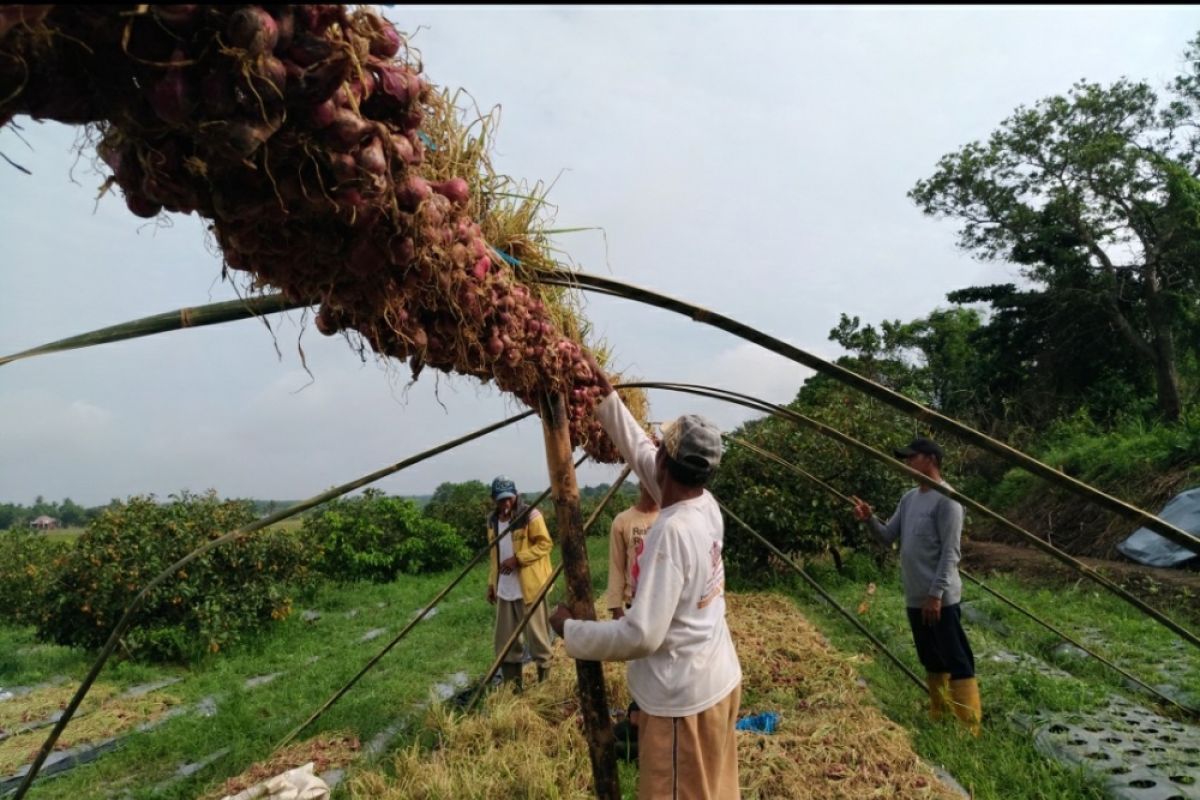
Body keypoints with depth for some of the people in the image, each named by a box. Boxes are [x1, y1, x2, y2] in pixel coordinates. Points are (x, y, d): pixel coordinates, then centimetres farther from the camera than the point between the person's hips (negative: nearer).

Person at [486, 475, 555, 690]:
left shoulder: (530, 515, -10)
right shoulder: (493, 521, 10)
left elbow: (545, 544, -13)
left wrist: (518, 558, -20)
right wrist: (491, 583, 15)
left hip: (529, 587, -6)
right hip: (505, 589, 6)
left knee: (536, 635, 0)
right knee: (505, 640, 10)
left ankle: (544, 683, 15)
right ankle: (512, 687, 22)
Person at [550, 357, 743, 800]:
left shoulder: (672, 532, -29)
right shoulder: (706, 505, -4)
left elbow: (641, 635, -29)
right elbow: (641, 453, 10)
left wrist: (570, 629, -17)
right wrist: (607, 398, 12)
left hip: (683, 697, -8)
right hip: (716, 680, 8)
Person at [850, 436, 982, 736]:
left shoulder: (946, 499, -14)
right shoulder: (909, 498, 12)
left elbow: (950, 553, -17)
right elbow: (888, 537, 12)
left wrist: (936, 594, -20)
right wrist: (870, 520, -8)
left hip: (940, 599, -9)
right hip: (915, 598, 9)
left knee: (957, 662, -2)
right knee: (932, 661, 18)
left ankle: (969, 728, 5)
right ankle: (938, 717, 30)